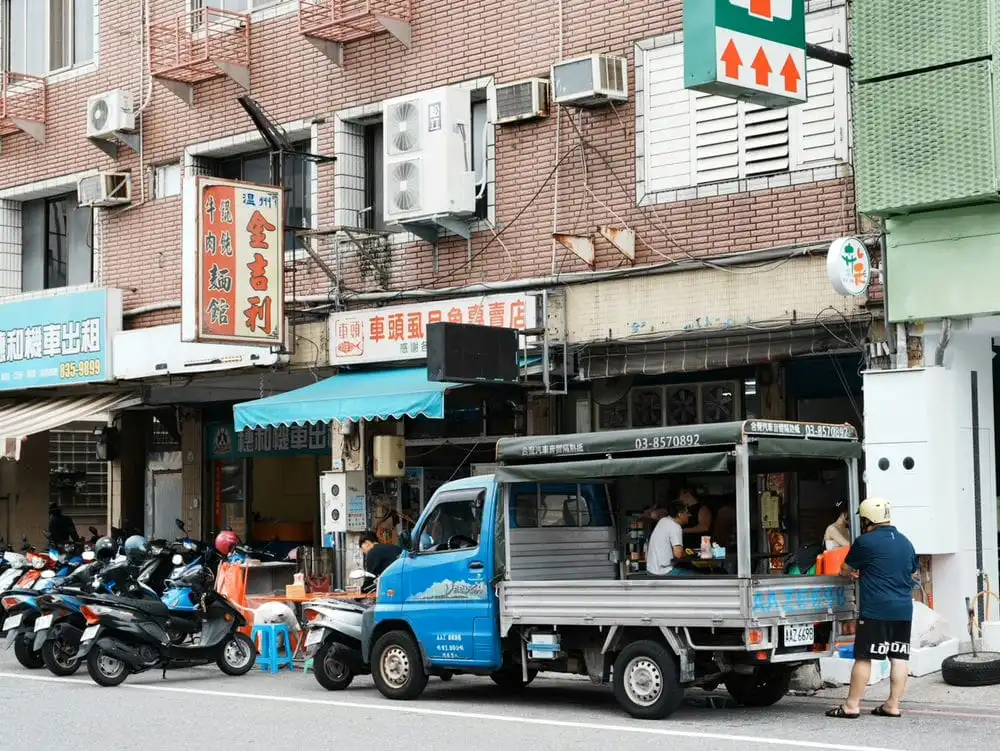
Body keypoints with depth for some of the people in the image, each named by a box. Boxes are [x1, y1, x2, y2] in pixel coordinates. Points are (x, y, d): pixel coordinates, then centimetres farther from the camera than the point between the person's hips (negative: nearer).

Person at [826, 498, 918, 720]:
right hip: (904, 610, 7)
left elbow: (845, 569, 4)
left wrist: (854, 573, 29)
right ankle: (893, 705, 8)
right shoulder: (905, 543, 13)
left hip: (875, 610, -7)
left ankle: (852, 705, 0)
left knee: (864, 657, -3)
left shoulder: (866, 542, -8)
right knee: (899, 657, 7)